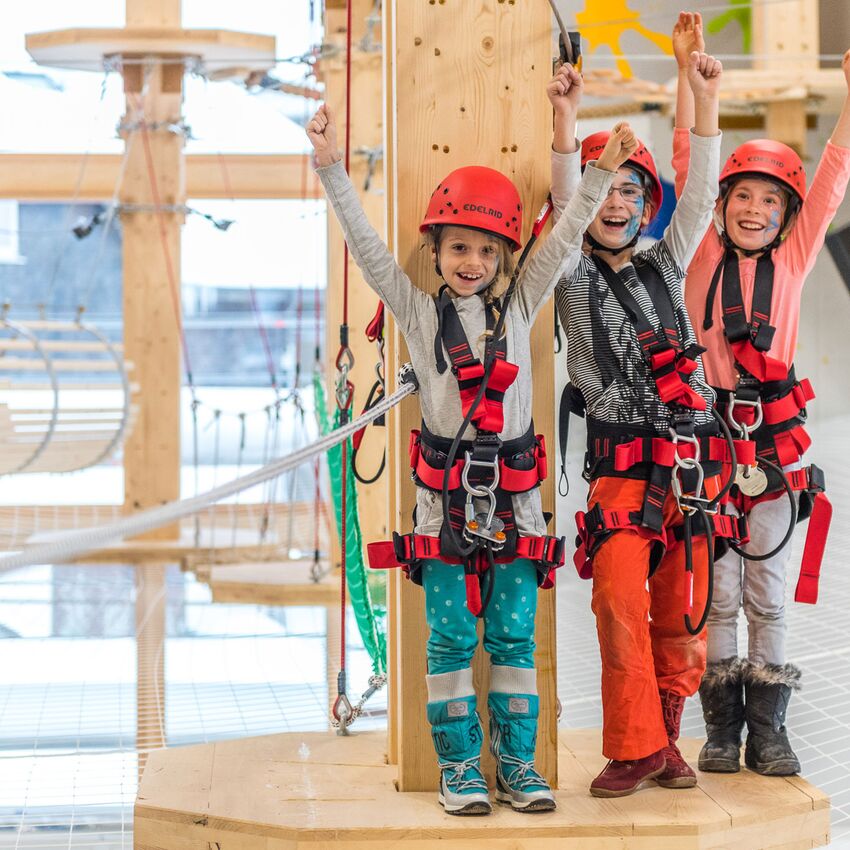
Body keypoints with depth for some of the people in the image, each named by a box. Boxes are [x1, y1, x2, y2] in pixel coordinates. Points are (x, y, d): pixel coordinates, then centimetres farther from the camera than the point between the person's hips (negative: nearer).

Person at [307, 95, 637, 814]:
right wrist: (332, 168, -13)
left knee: (514, 637, 5)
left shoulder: (518, 307, 7)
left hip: (514, 494, 1)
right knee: (450, 637, 1)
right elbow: (367, 246, -4)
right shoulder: (419, 312, 3)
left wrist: (602, 174, -7)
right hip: (446, 495, -1)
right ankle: (460, 766, 10)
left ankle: (517, 763, 13)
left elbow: (564, 241, 3)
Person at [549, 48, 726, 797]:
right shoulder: (574, 274, 6)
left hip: (691, 464, 3)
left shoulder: (664, 266, 16)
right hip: (621, 466, -3)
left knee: (682, 617, 3)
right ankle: (635, 747, -7)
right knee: (622, 612, -15)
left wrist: (706, 101, -2)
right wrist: (567, 120, -23)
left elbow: (700, 199, 7)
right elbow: (564, 207, -10)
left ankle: (663, 740, 14)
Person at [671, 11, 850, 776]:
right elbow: (687, 161, 0)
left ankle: (769, 732, 12)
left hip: (774, 442, 1)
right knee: (716, 594, 4)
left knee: (768, 595, 6)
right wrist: (688, 72, -6)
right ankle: (722, 729, 12)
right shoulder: (705, 254, 3)